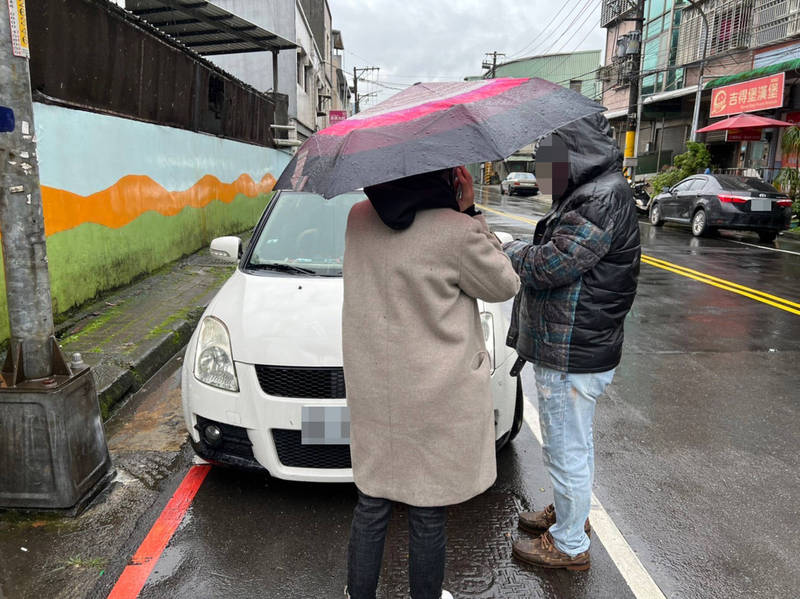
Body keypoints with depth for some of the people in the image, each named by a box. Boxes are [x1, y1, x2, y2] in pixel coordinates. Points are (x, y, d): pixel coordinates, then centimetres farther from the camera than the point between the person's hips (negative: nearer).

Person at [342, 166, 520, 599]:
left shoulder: (359, 219, 0)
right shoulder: (458, 231, -19)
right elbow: (505, 286, -2)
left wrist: (457, 215, 4)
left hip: (371, 392, 6)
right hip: (438, 400, -5)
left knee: (371, 504, 21)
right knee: (427, 518, 14)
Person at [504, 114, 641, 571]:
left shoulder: (604, 199, -21)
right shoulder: (591, 192, 12)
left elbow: (549, 265, -26)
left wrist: (511, 249, -8)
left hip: (573, 359, -10)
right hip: (574, 349, 10)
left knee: (569, 451, 6)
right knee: (574, 445, 26)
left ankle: (569, 545, 25)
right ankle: (570, 513, 46)